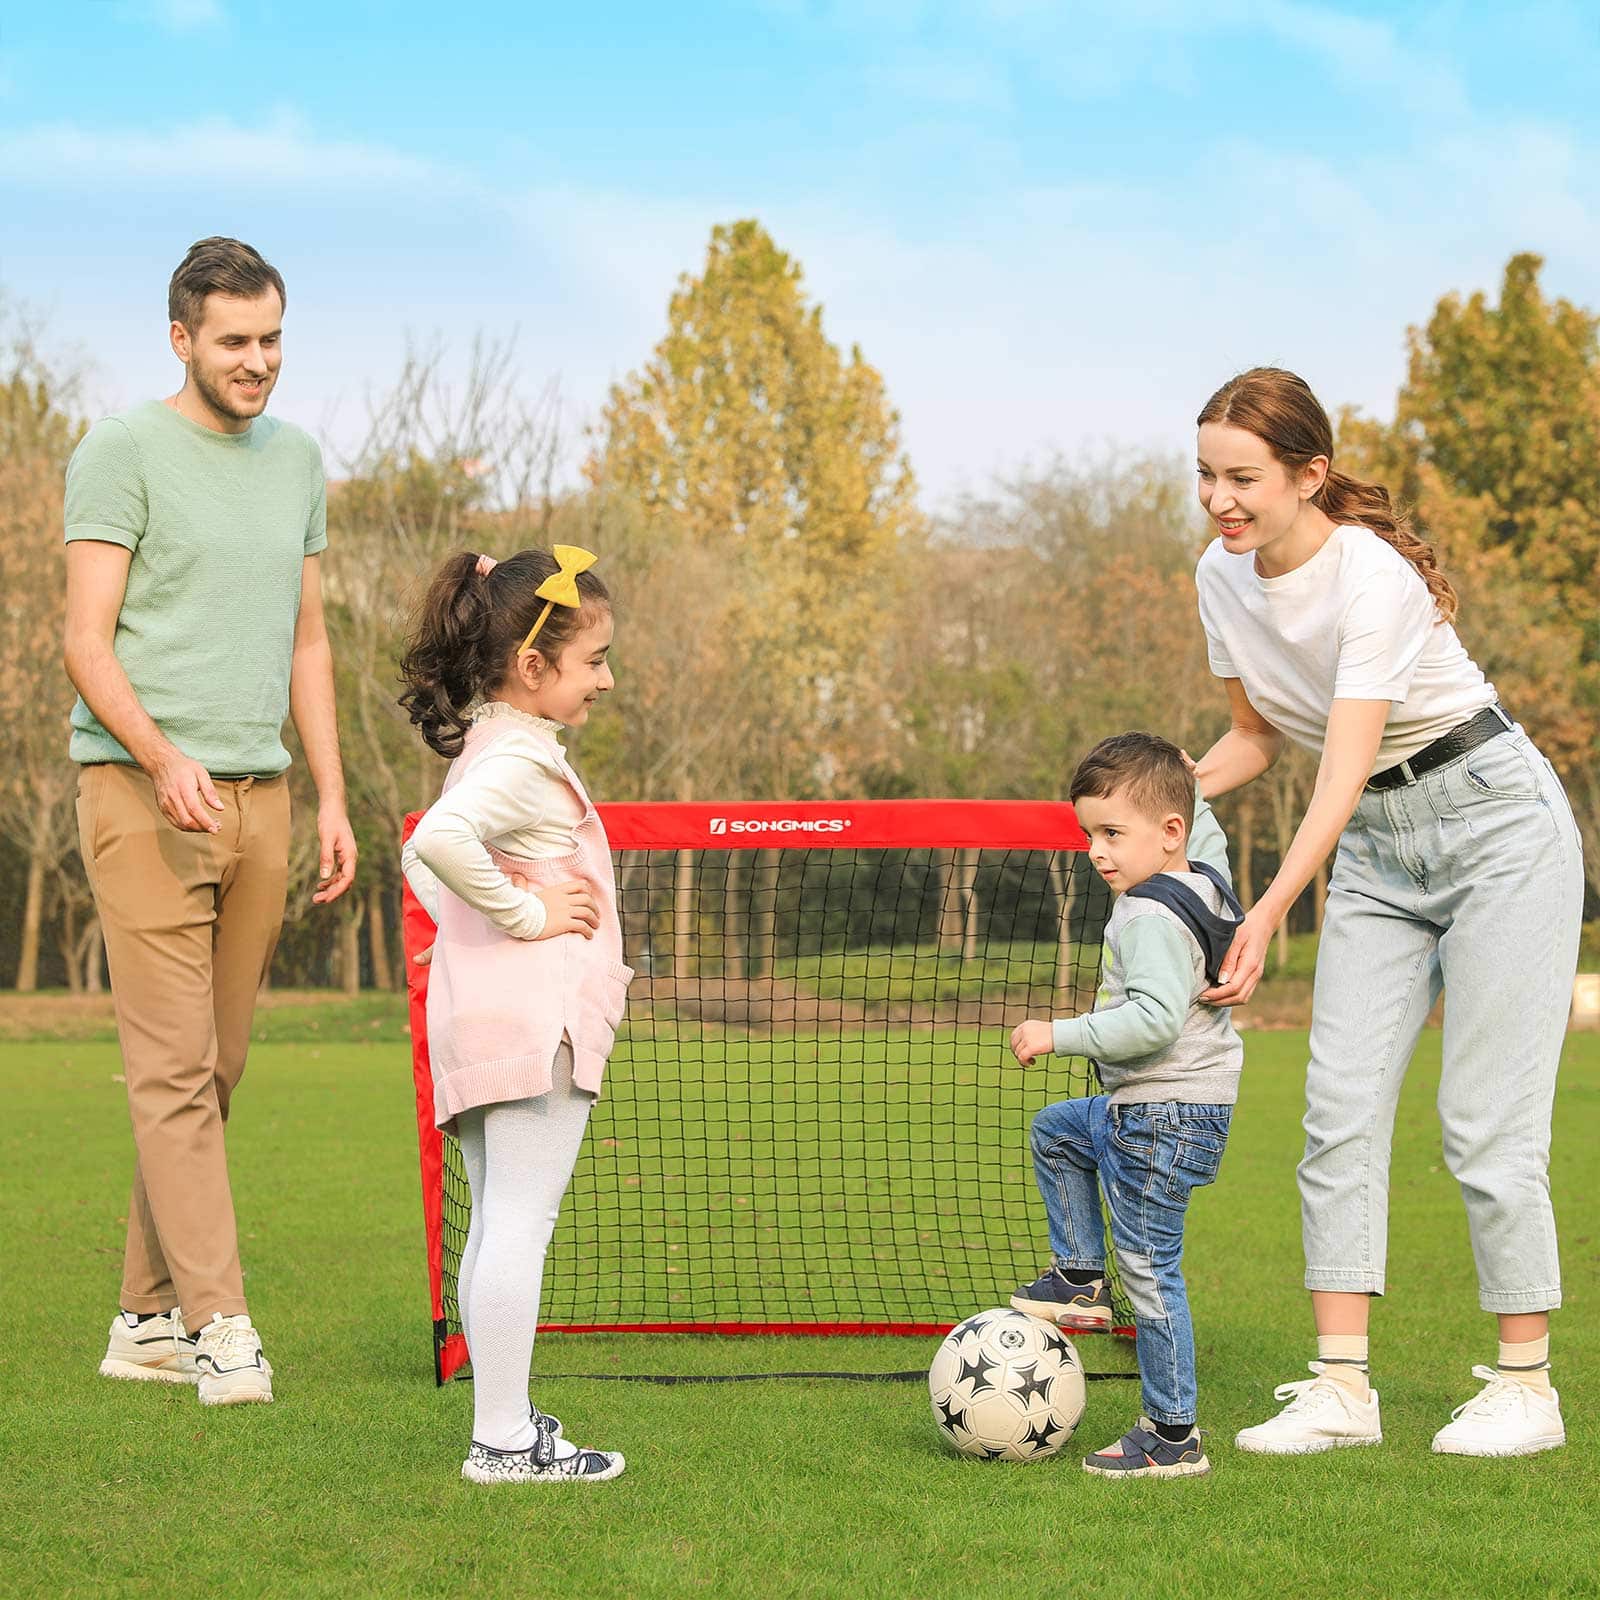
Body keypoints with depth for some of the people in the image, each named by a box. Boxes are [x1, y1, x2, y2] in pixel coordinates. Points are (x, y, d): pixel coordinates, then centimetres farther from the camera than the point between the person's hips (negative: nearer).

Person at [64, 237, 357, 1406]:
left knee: (216, 1072, 6)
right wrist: (163, 757, -23)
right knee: (175, 1070, -9)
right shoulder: (123, 452, -2)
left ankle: (148, 1319, 14)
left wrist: (333, 800, 13)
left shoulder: (299, 460, 16)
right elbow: (88, 643, -7)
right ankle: (220, 1323, -10)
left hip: (260, 795, 6)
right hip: (142, 794, -6)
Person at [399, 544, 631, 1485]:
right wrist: (522, 913, -20)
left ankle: (504, 1420, 21)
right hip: (536, 1014, -11)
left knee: (498, 1227, 14)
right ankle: (503, 1439, -10)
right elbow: (438, 841, -31)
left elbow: (422, 857, 30)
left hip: (478, 1019, 11)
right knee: (520, 1225, -10)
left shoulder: (489, 751, 18)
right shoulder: (522, 760, -14)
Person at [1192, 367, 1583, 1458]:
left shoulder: (1372, 573, -26)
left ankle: (1527, 1386, 6)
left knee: (1486, 1123, -6)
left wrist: (1270, 912, -46)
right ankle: (1342, 1388, -2)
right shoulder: (1224, 577, -3)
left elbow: (1344, 768, -35)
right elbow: (1259, 736, 10)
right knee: (1340, 1113, -3)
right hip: (1376, 851, 7)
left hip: (1496, 824, -7)